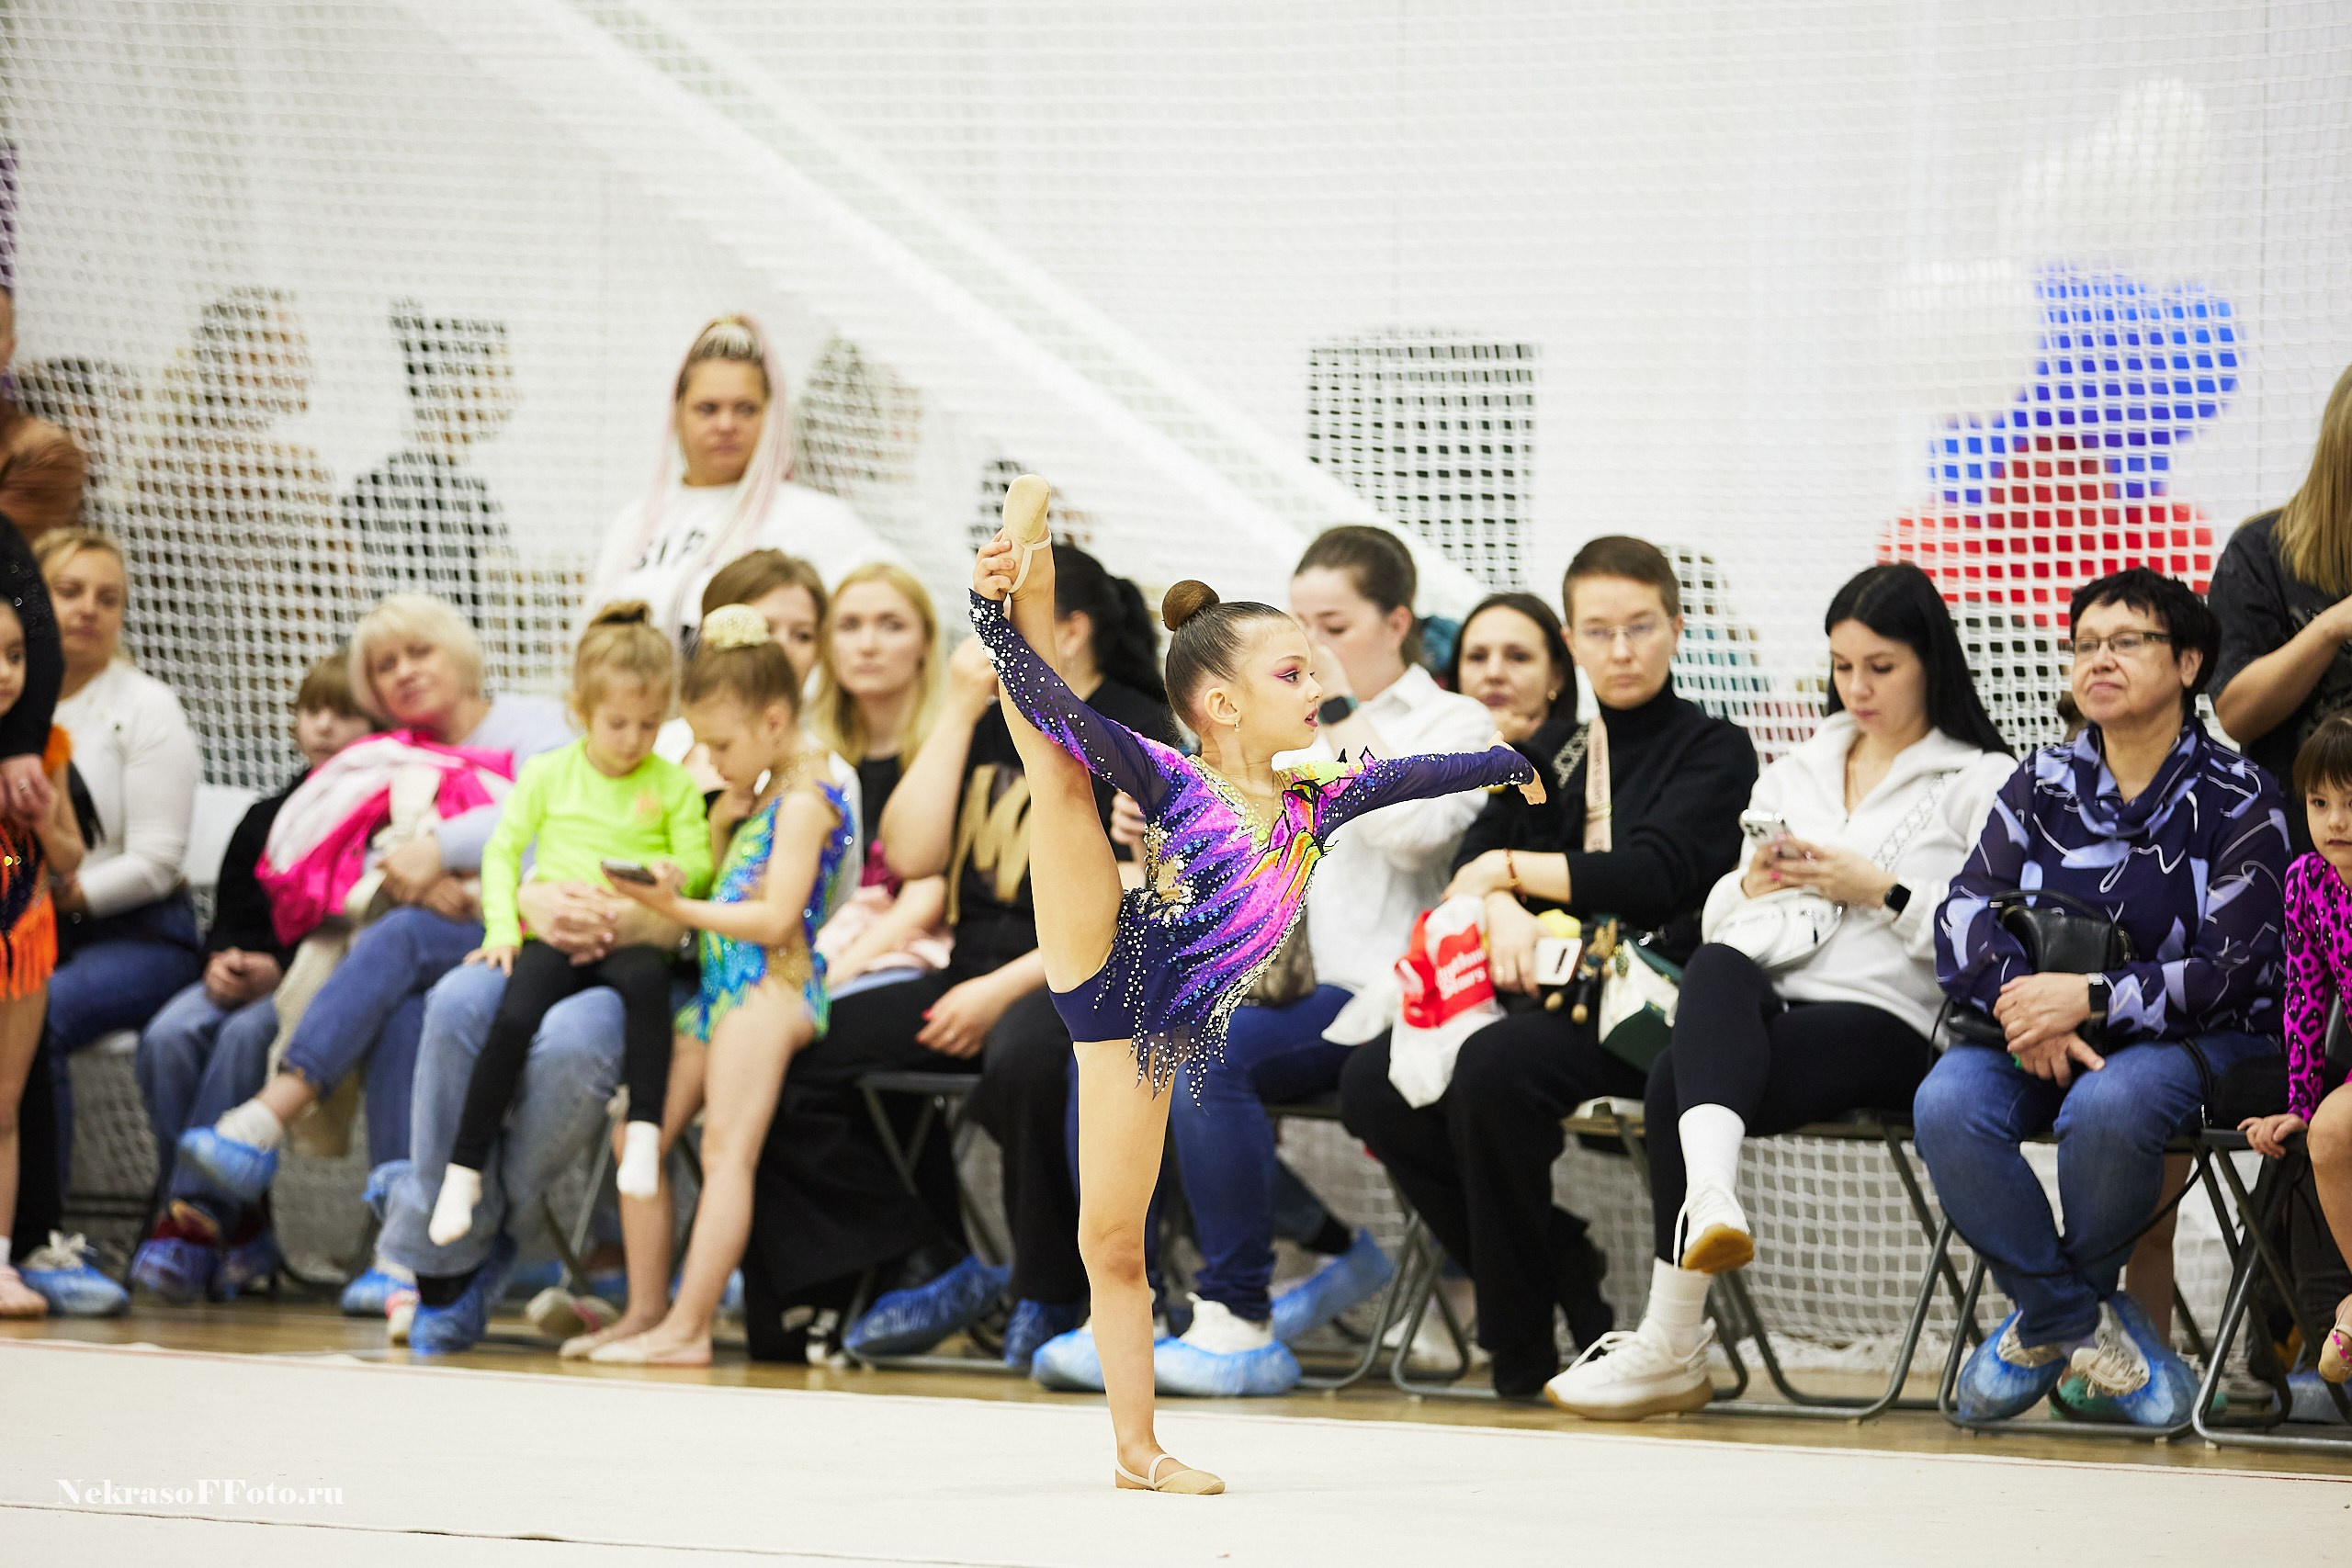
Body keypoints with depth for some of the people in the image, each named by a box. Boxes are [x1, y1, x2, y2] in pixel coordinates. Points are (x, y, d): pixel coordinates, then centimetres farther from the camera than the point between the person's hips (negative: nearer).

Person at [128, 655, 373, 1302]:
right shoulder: (265, 821, 20)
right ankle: (237, 1225, -23)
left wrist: (279, 973, -17)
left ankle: (194, 1219, -35)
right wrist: (222, 963, -3)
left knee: (247, 1034, -36)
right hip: (245, 976, 6)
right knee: (168, 1036, -25)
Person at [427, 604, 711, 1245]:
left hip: (632, 933, -1)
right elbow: (503, 849, 13)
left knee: (645, 977, -38)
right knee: (514, 1018, -27)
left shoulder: (674, 783, 10)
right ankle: (464, 1168, -17)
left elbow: (699, 866, 8)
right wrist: (501, 926, -2)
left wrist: (675, 874, -17)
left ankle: (644, 1130, -37)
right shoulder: (548, 773, 11)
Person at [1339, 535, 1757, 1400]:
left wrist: (1509, 868, -4)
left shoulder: (1714, 752, 5)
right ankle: (1561, 1273, -6)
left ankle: (1524, 1344, -20)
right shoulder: (1549, 756, 22)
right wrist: (1503, 907, -15)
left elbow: (1653, 874, -11)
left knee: (1494, 1068, -34)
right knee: (1373, 1082, -17)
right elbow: (1471, 860, 8)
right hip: (1545, 996, 6)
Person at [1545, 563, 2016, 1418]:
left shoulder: (1983, 782, 10)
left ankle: (1671, 1345, -37)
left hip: (1889, 1021, -4)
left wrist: (1884, 892, -8)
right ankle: (1710, 1194, -58)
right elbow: (1716, 922, 24)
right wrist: (1750, 887, 3)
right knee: (1717, 966, -37)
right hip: (1764, 1008, 4)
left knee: (1677, 1082, -32)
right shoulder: (1792, 776, 28)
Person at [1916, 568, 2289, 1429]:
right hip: (2039, 1026, 4)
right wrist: (2024, 1007, -21)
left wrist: (2090, 1000, -23)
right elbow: (1965, 913, 0)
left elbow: (2230, 968, -11)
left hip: (2192, 1036, -4)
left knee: (2104, 1109, -38)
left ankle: (2047, 1322, -8)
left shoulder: (2237, 800, -2)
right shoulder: (2041, 783, 10)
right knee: (1946, 1105, -29)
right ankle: (2089, 1327, -15)